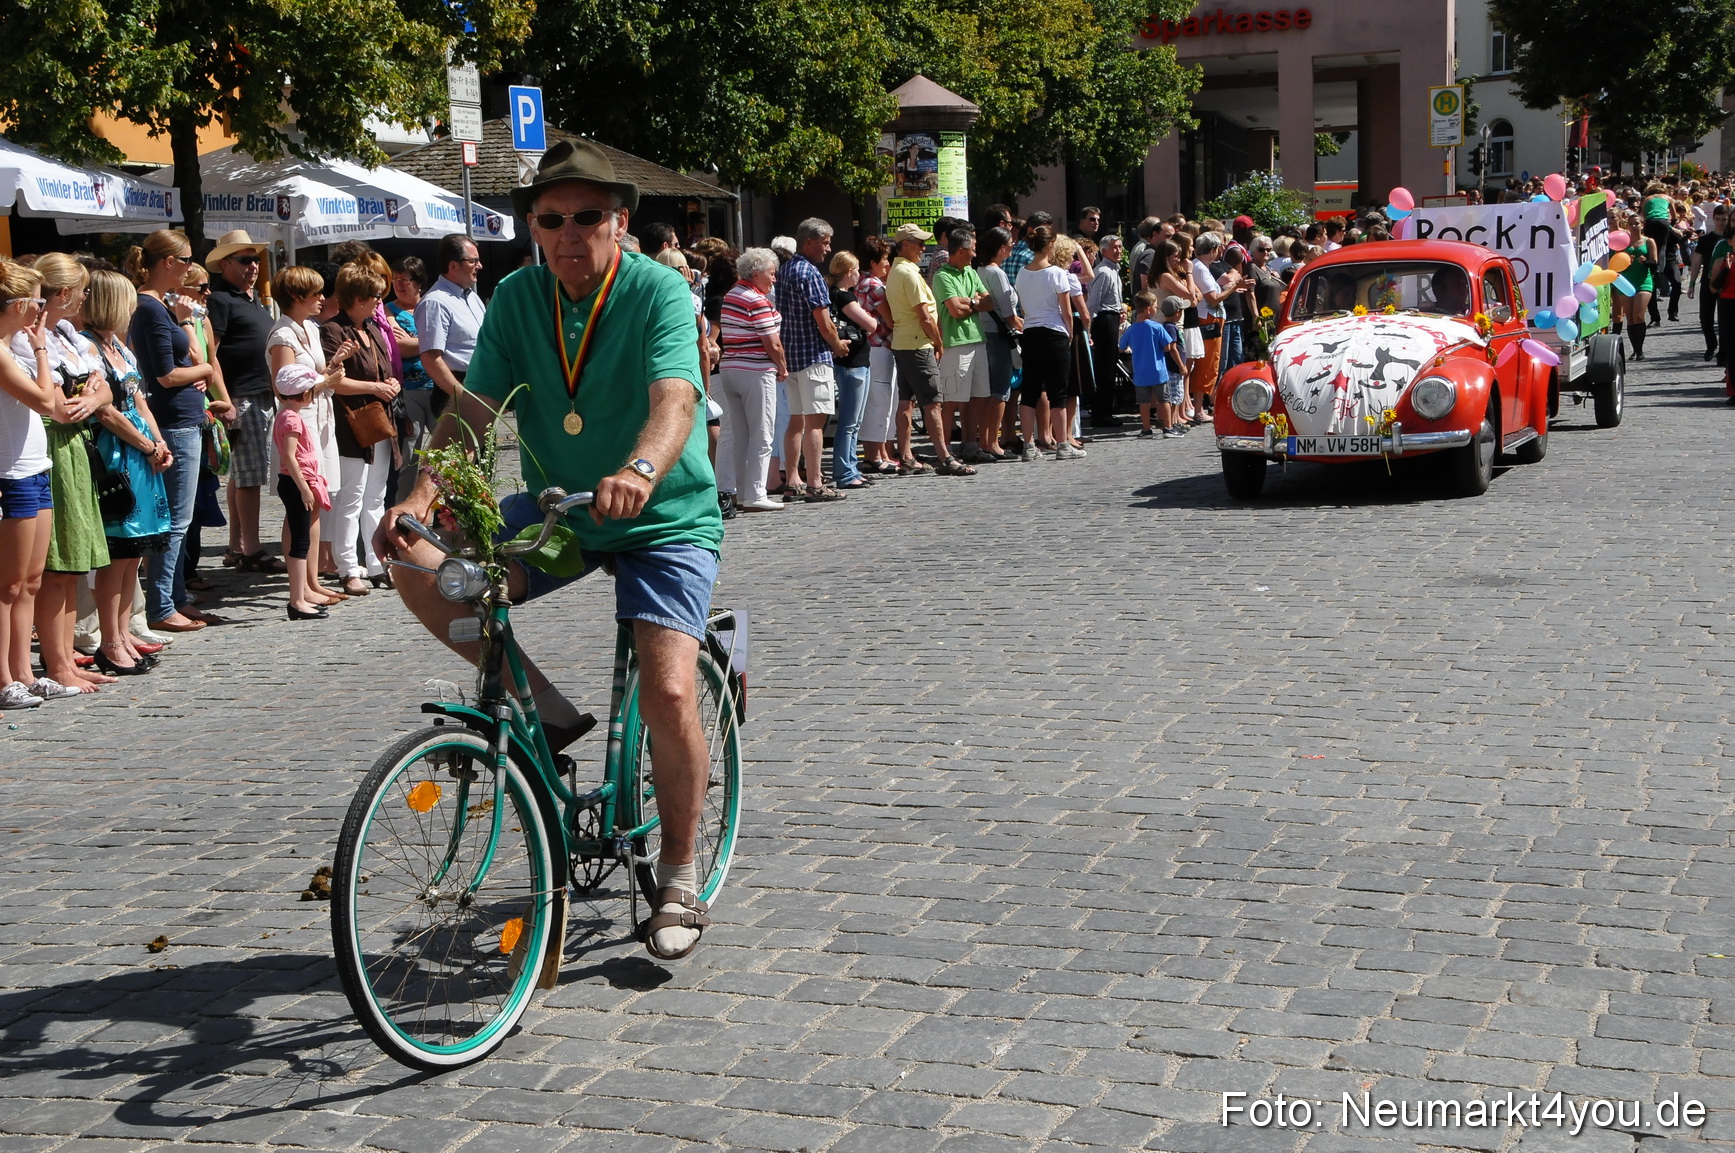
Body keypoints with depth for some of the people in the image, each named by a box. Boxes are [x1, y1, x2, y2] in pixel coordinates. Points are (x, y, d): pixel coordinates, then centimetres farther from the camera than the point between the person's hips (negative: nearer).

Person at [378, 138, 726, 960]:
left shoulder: (659, 291, -16)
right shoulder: (518, 297, -3)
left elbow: (676, 398, -33)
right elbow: (476, 406, -10)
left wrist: (640, 470, -54)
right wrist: (421, 495, -28)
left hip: (665, 519, -4)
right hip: (554, 510, 4)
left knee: (668, 693, -19)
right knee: (420, 566, -17)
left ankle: (678, 878, 4)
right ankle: (540, 704, 1)